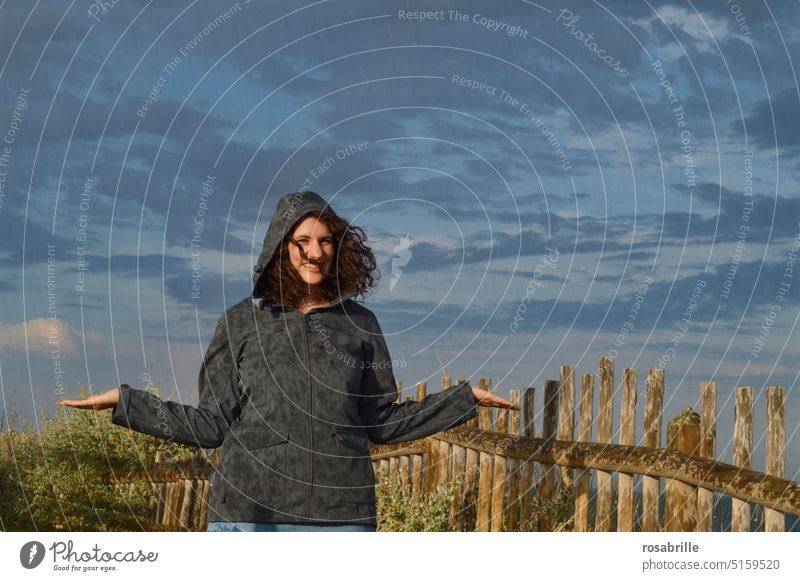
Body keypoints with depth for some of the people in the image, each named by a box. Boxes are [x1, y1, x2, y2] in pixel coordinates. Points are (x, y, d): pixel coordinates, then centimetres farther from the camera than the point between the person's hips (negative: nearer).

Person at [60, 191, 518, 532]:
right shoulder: (241, 322, 6)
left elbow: (383, 423, 12)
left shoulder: (360, 324, 9)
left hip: (342, 514, 1)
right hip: (249, 512, -1)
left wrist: (466, 398, 10)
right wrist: (125, 401, 1)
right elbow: (212, 425, 6)